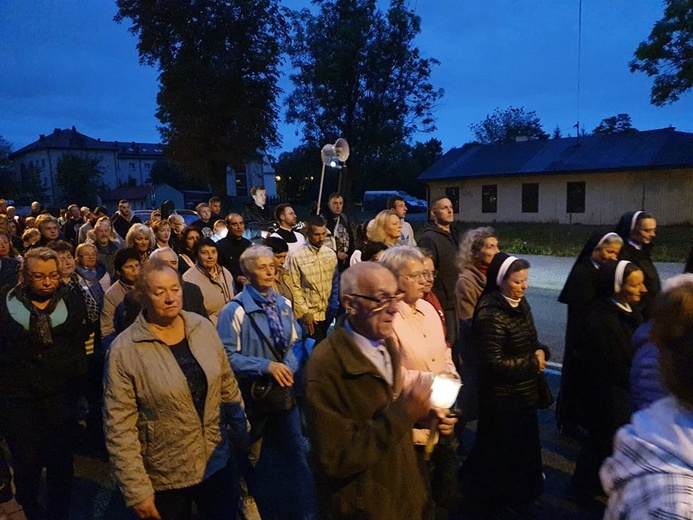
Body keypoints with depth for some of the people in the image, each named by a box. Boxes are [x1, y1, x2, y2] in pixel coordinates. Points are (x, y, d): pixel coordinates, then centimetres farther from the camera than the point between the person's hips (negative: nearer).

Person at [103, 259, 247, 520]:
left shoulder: (203, 327, -5)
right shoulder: (124, 350, -17)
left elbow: (227, 383, 5)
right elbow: (119, 427, -16)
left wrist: (241, 429, 11)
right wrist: (136, 491, -15)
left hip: (217, 462, 4)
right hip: (164, 479, -3)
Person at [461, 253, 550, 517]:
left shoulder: (520, 305, 2)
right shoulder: (491, 315, -26)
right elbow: (494, 363, -26)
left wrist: (541, 351, -8)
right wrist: (533, 364, -18)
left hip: (525, 393, 8)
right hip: (502, 399, -8)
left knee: (523, 446, 24)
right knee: (501, 452, 9)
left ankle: (517, 497, 47)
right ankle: (492, 503, 33)